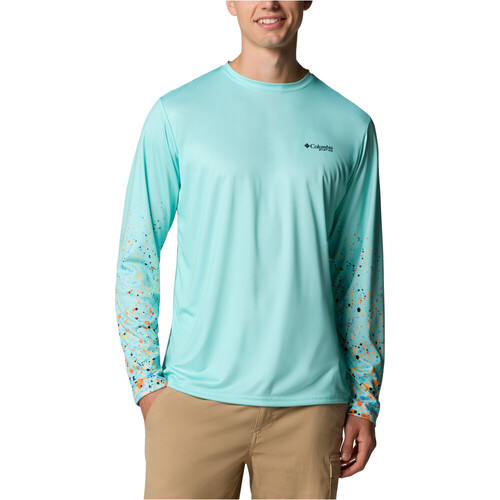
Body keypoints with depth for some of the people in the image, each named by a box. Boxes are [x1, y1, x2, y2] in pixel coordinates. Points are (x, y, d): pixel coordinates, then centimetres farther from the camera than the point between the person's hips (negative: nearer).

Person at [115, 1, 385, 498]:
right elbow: (135, 257, 5)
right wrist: (147, 384, -1)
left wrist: (365, 400, 8)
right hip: (196, 396, -1)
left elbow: (359, 272, 11)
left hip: (310, 401, 2)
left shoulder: (351, 126, 7)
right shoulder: (177, 114, 2)